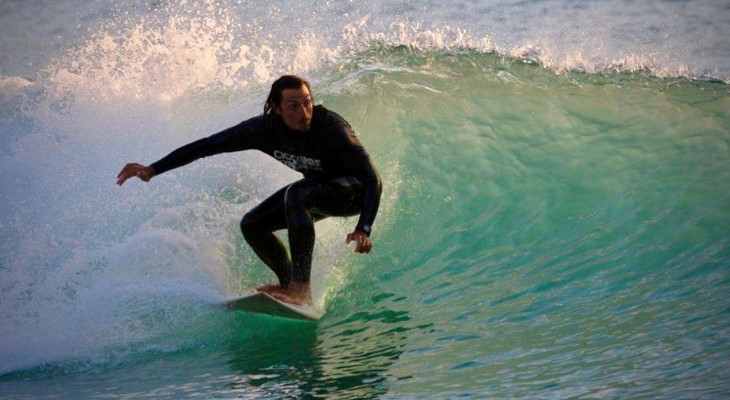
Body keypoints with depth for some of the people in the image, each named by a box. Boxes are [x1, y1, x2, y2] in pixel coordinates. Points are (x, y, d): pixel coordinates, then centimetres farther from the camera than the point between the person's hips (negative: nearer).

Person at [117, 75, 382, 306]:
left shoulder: (330, 128, -34)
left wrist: (364, 228, -50)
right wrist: (153, 169, -16)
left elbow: (373, 179, -36)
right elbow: (207, 145, -13)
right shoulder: (267, 127, -19)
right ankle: (290, 284, 15)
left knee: (296, 195, -34)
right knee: (251, 225, -2)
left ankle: (301, 289, -29)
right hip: (319, 188, 6)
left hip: (354, 192, -6)